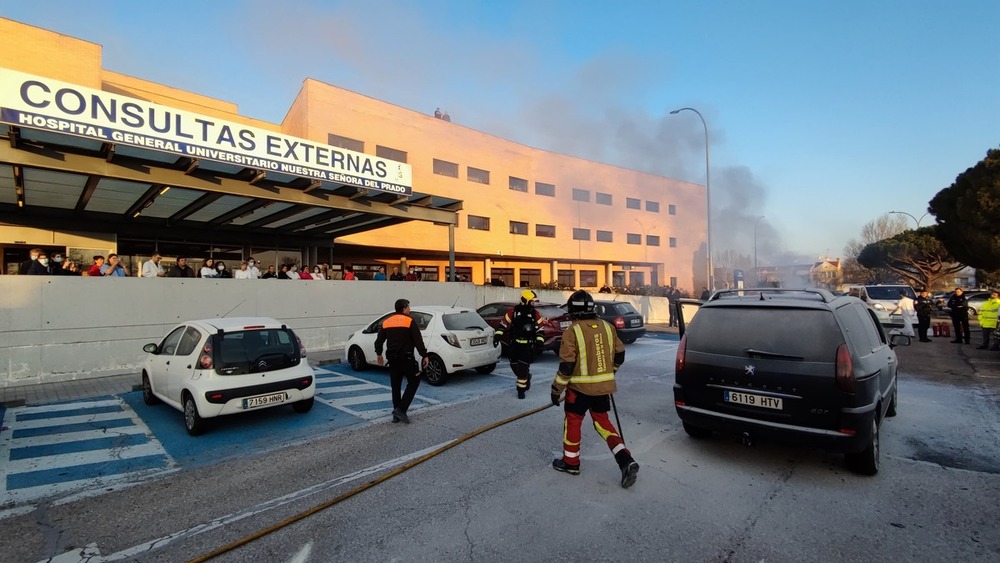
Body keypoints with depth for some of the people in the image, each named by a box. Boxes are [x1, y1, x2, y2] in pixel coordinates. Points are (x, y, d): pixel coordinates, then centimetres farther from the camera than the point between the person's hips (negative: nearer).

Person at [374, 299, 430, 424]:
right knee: (413, 382, 7)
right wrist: (425, 356, -8)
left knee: (396, 386, 14)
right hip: (406, 358, -6)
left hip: (392, 359, 6)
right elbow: (418, 341, -13)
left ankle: (397, 414, 18)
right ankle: (401, 409, -4)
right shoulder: (409, 321, -8)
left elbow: (379, 341, 15)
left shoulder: (386, 322, 9)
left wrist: (379, 355, 30)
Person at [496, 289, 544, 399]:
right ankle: (526, 378, 36)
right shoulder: (513, 311, -6)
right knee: (514, 365, 8)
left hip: (528, 345, -1)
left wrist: (540, 340, -8)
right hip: (514, 344, 1)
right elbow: (504, 323, 1)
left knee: (523, 366, -9)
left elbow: (540, 328, 5)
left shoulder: (535, 314, -3)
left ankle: (521, 389, 4)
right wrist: (498, 335, -5)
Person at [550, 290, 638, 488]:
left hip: (580, 386, -5)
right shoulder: (607, 326, 2)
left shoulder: (573, 331, -15)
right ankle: (626, 461, 9)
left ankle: (570, 462, 25)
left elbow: (566, 365, -16)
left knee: (572, 421, 13)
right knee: (602, 421, 19)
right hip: (604, 386, 6)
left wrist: (556, 390, -6)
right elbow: (619, 356, 10)